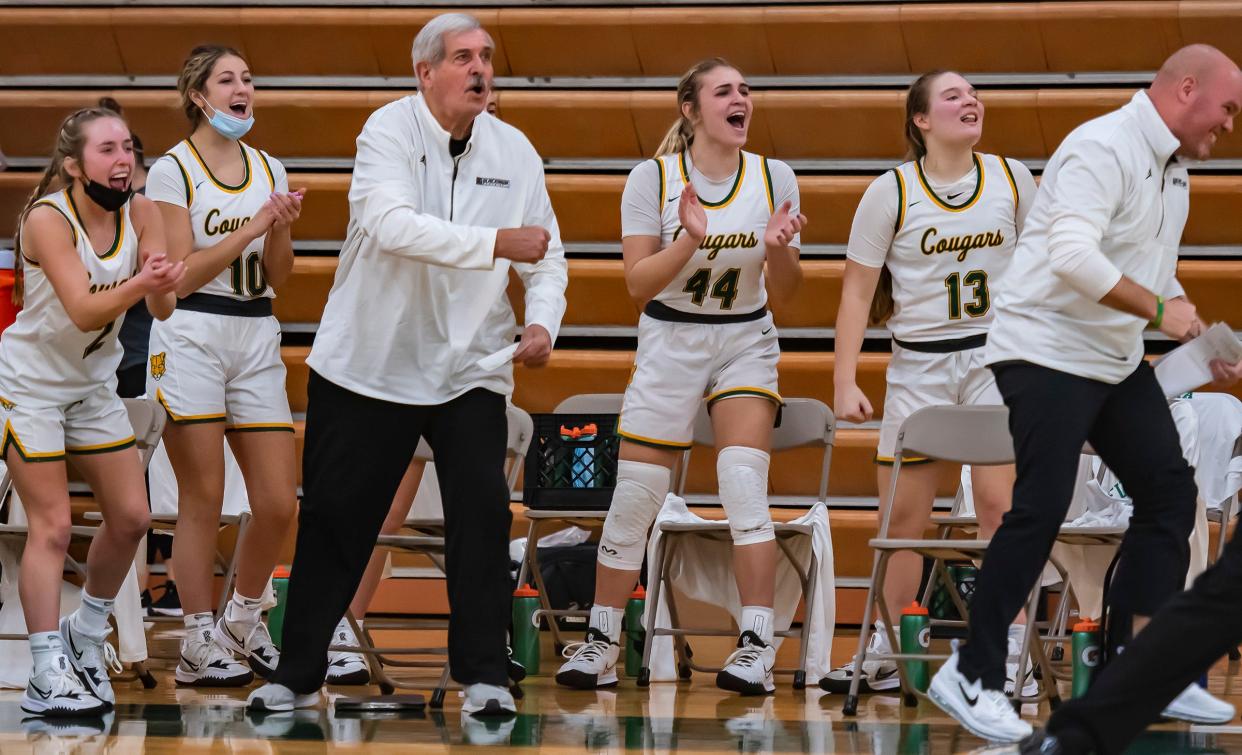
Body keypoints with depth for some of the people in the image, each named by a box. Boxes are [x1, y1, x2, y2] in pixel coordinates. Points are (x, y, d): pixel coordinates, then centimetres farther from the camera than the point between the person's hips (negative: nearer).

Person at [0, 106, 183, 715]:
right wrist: (139, 286, -47)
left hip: (94, 384, 6)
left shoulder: (140, 213, -8)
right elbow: (82, 311, -31)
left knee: (130, 518, 6)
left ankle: (87, 633, 28)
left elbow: (162, 309, -15)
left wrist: (161, 287, -38)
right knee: (51, 527, -10)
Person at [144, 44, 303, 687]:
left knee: (278, 502, 0)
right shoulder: (173, 171, -3)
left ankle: (244, 620, 21)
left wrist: (282, 229, -5)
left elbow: (277, 276, 14)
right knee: (203, 498, -5)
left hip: (257, 338, 5)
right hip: (191, 337, -5)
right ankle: (199, 644, 2)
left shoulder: (269, 170, 13)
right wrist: (252, 227, -15)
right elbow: (181, 274, -10)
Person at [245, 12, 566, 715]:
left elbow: (547, 255, 6)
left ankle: (485, 676, -1)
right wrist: (494, 242, -34)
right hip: (370, 361, -2)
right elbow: (387, 223, -28)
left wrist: (542, 321, -13)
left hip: (471, 367, 2)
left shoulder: (515, 151, 2)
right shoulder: (389, 131, -11)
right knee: (334, 518, 6)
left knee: (483, 512, -10)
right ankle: (297, 675, 17)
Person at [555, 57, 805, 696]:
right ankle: (601, 643, 14)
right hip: (669, 342, -1)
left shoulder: (774, 178, -4)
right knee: (634, 498, -1)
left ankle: (756, 649, -18)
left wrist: (777, 249, -20)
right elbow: (639, 283, -11)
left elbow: (785, 290, 1)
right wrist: (690, 239, -27)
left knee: (744, 483, -18)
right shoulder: (653, 179, -9)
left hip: (746, 343, 1)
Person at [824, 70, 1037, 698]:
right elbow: (857, 292, -2)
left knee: (999, 506, -11)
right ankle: (880, 659, 19)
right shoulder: (890, 193, -4)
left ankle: (1010, 659, -7)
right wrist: (844, 382, -9)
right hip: (919, 363, 0)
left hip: (996, 355, 0)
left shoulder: (1011, 178, 2)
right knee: (902, 518, 5)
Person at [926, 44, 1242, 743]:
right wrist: (1157, 308, -28)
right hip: (1048, 351, -10)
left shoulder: (1174, 172, 13)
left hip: (1118, 360, 10)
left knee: (1169, 491, 6)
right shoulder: (1104, 149, -18)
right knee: (1041, 510, -13)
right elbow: (1074, 254, -31)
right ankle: (973, 677, -5)